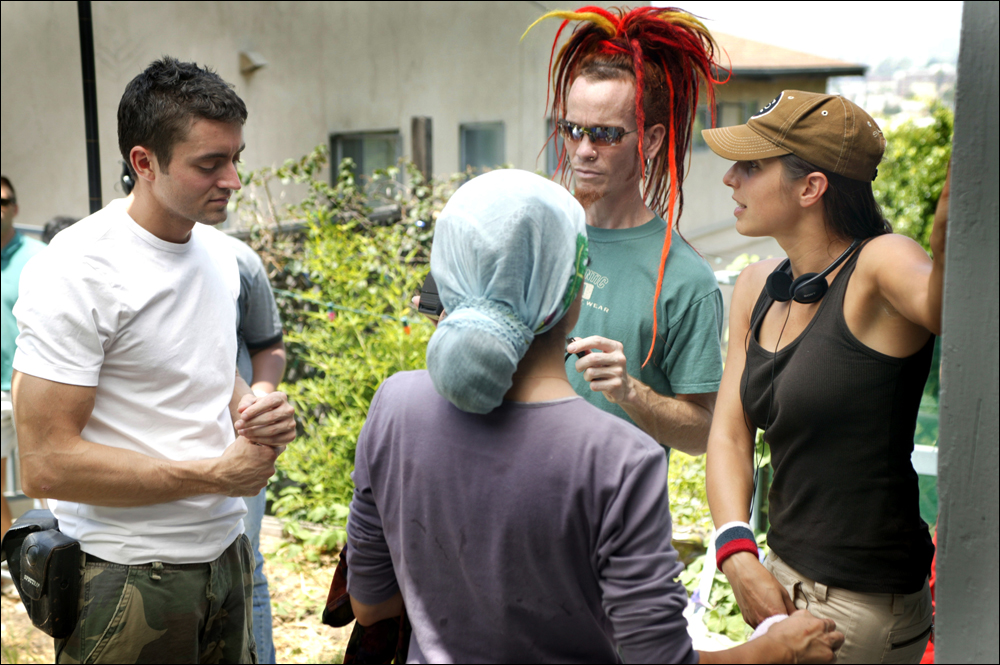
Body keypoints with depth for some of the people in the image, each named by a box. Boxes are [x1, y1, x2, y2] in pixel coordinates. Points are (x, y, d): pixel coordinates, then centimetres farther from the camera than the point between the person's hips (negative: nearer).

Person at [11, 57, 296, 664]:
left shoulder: (217, 250, 5)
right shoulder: (78, 271, -18)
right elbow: (47, 465, -21)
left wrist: (253, 409, -4)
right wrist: (217, 473, -17)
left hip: (225, 548, 7)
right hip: (128, 574, -6)